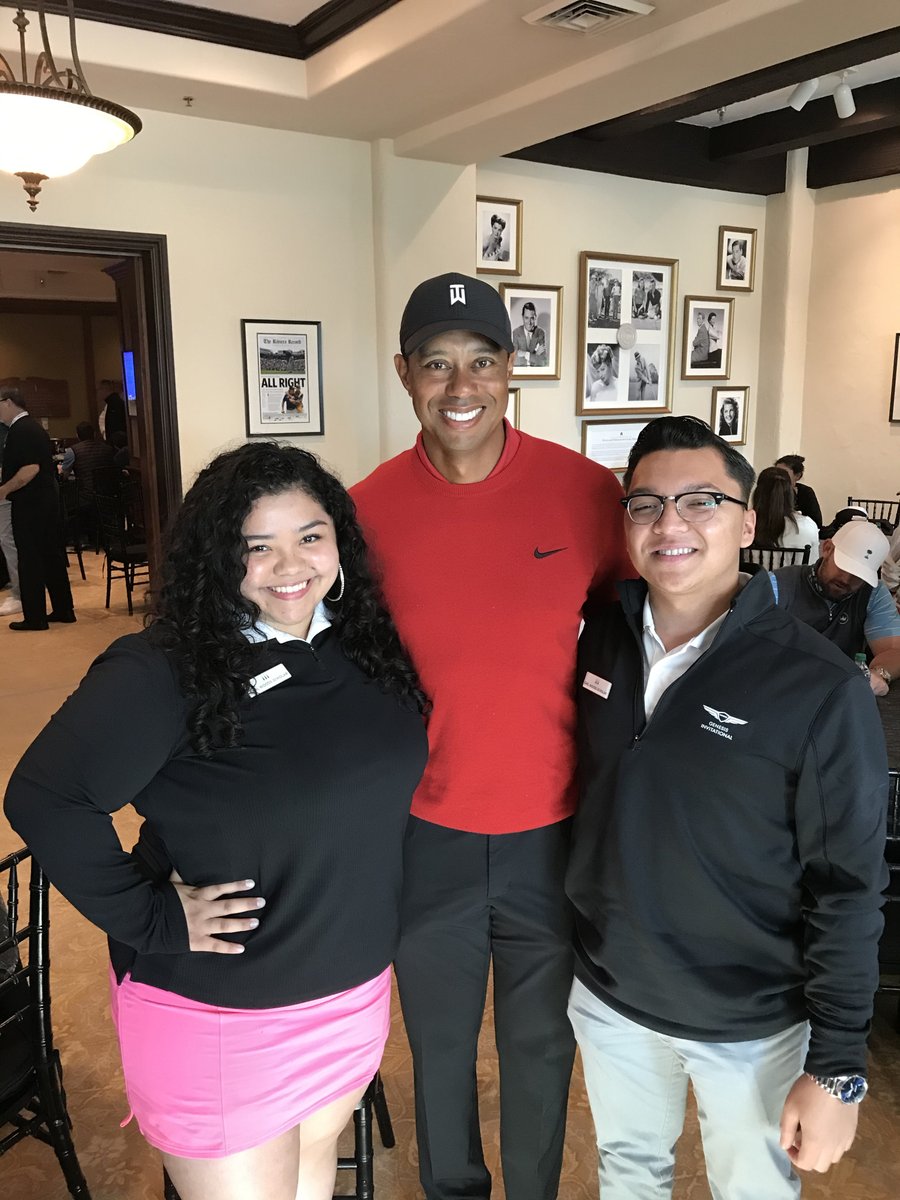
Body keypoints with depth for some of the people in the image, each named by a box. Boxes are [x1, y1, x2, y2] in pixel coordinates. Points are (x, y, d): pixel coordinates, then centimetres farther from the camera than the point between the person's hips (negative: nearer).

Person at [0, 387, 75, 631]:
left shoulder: (20, 430, -16)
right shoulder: (34, 426, 14)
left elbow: (30, 469, -26)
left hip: (29, 504, -9)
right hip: (47, 499, 9)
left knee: (30, 561, -2)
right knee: (52, 556, 12)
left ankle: (35, 617, 3)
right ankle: (63, 610, 18)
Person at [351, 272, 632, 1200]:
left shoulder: (586, 491, -12)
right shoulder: (367, 509, -9)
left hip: (556, 832, 0)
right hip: (426, 835, 1)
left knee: (542, 1044, 22)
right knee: (440, 1042, 23)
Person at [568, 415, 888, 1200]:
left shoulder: (820, 687, -20)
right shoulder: (600, 641, -7)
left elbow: (847, 890, -15)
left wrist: (837, 1067, -11)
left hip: (752, 1023, -3)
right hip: (608, 995, 4)